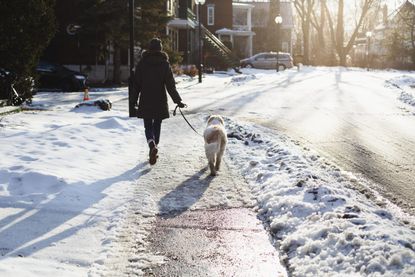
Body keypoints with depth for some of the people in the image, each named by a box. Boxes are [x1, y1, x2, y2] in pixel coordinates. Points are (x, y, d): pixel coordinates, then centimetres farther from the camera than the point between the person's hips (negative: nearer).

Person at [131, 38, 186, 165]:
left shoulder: (142, 63, -1)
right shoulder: (165, 64, -3)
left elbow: (136, 83, 1)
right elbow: (170, 84, -6)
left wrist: (134, 100, 9)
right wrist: (178, 101, -4)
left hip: (145, 101, 0)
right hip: (160, 101, 0)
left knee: (148, 126, 4)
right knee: (157, 125, 14)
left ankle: (152, 146, -22)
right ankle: (154, 149, 17)